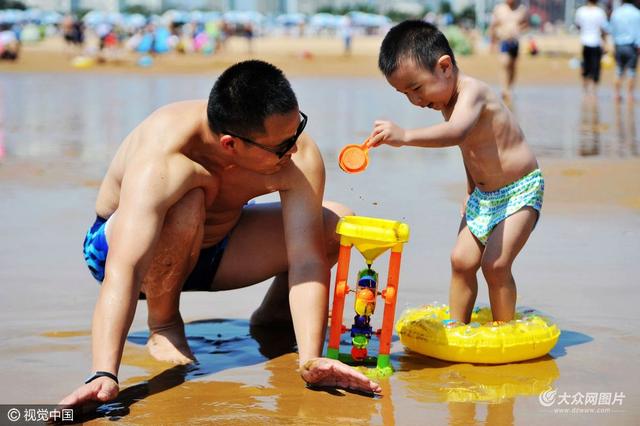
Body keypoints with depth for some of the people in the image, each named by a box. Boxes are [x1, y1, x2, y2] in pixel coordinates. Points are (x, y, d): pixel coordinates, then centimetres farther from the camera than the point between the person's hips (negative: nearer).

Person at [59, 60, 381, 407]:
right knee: (188, 204, -39)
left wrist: (310, 360, -42)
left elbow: (307, 259, -30)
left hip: (216, 244, 4)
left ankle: (273, 313, 12)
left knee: (336, 225, -16)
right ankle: (163, 322, -12)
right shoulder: (161, 160, -40)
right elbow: (123, 270, -48)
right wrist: (104, 375, -58)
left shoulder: (299, 156, -27)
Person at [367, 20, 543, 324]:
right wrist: (472, 191, 19)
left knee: (495, 263, -15)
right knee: (462, 260, 2)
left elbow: (455, 132, -49)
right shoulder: (447, 101, 2)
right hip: (483, 196, 9)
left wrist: (405, 136, -62)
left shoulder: (472, 92, -26)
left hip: (520, 191, -9)